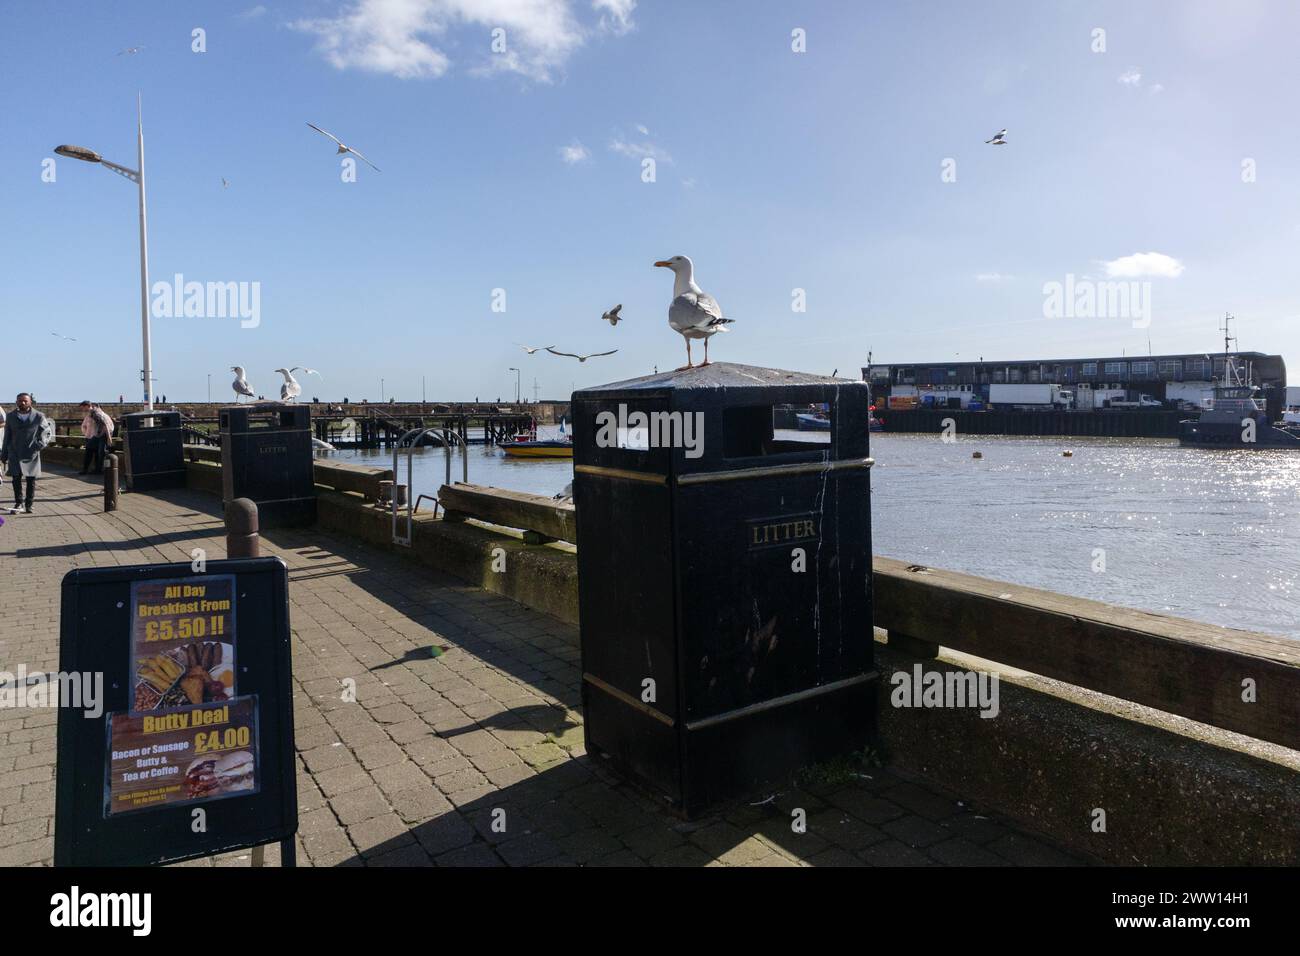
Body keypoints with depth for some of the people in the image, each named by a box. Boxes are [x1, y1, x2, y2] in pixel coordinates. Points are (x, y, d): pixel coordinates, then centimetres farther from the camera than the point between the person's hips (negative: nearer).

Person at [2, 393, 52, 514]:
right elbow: (7, 436, 12)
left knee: (31, 480, 2)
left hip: (32, 454, -1)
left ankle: (28, 504, 13)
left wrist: (40, 444, -16)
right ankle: (18, 503, 7)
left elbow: (48, 433, 2)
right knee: (16, 479, -2)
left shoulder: (39, 417, -1)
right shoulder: (11, 416, 7)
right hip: (15, 454, 1)